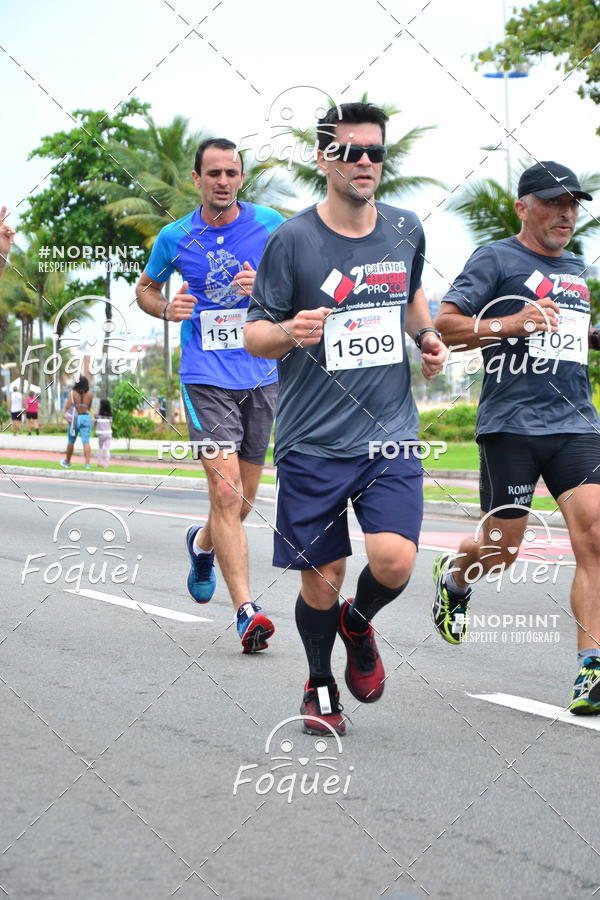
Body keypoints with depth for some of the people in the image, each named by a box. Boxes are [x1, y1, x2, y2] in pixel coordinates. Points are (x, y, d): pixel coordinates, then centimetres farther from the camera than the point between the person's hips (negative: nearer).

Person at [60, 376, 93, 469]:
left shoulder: (72, 393, -9)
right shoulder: (90, 394, -3)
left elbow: (68, 406, -14)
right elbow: (89, 408, 5)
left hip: (75, 418, -1)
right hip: (86, 417, 1)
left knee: (71, 441, 14)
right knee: (86, 442, -3)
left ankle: (67, 462, 28)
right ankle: (87, 463, -14)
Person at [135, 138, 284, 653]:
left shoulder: (269, 225, 0)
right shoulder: (176, 238, 1)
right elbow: (145, 288, 17)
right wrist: (167, 309, -5)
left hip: (261, 375, 2)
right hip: (206, 378, -2)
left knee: (243, 501, 13)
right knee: (226, 492, -16)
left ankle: (202, 543, 46)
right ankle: (246, 610, -17)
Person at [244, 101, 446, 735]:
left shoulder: (405, 230, 6)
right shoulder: (293, 239, -7)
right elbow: (253, 336, -2)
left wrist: (426, 336, 9)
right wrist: (289, 333, -24)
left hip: (391, 434, 2)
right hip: (313, 443, -2)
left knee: (394, 560, -16)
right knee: (321, 579, 3)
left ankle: (358, 623, 20)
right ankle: (320, 684, 32)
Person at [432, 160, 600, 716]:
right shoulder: (496, 259, -1)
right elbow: (444, 323, -8)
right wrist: (508, 324, -21)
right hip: (511, 425, -5)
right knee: (501, 549, 3)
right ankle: (453, 578, 40)